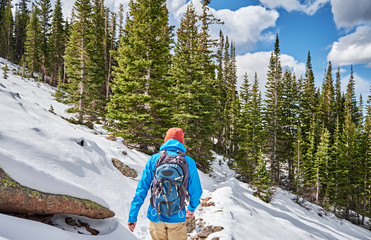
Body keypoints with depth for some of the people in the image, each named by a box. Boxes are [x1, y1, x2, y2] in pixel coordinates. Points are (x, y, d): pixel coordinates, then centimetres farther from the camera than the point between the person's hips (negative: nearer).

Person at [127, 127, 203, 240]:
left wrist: (133, 216, 2)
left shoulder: (154, 159, -3)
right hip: (177, 217, -1)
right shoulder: (188, 162, -5)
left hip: (156, 215, 2)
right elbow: (195, 191, 0)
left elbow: (142, 188, -4)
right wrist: (192, 207, 20)